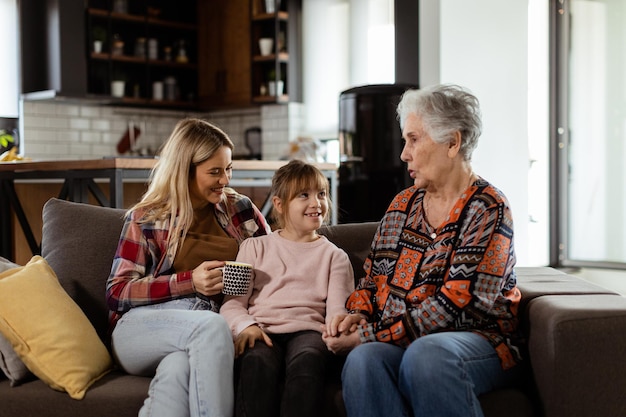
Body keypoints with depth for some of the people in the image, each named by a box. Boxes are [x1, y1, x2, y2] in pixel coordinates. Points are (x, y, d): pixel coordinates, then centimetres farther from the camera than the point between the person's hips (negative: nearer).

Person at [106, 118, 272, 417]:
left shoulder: (240, 208, 14)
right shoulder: (146, 218, 6)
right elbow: (116, 294, 1)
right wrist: (190, 281, -11)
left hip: (206, 331, 1)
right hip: (140, 327, -1)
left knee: (179, 365, -37)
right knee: (211, 325, -36)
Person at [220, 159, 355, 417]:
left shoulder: (334, 256, 23)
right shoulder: (255, 247, 23)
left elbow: (337, 309, 9)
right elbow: (232, 302, 12)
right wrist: (246, 326, -11)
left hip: (307, 330, 0)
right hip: (262, 330, 0)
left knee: (307, 359, -38)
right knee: (257, 361, -37)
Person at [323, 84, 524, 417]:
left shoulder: (487, 209, -6)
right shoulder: (403, 204, 15)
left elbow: (453, 304, -15)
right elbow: (372, 278, 21)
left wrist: (369, 336, -17)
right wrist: (358, 315, -2)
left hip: (478, 341, -4)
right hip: (399, 346, 5)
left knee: (425, 354, -39)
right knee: (363, 361, -31)